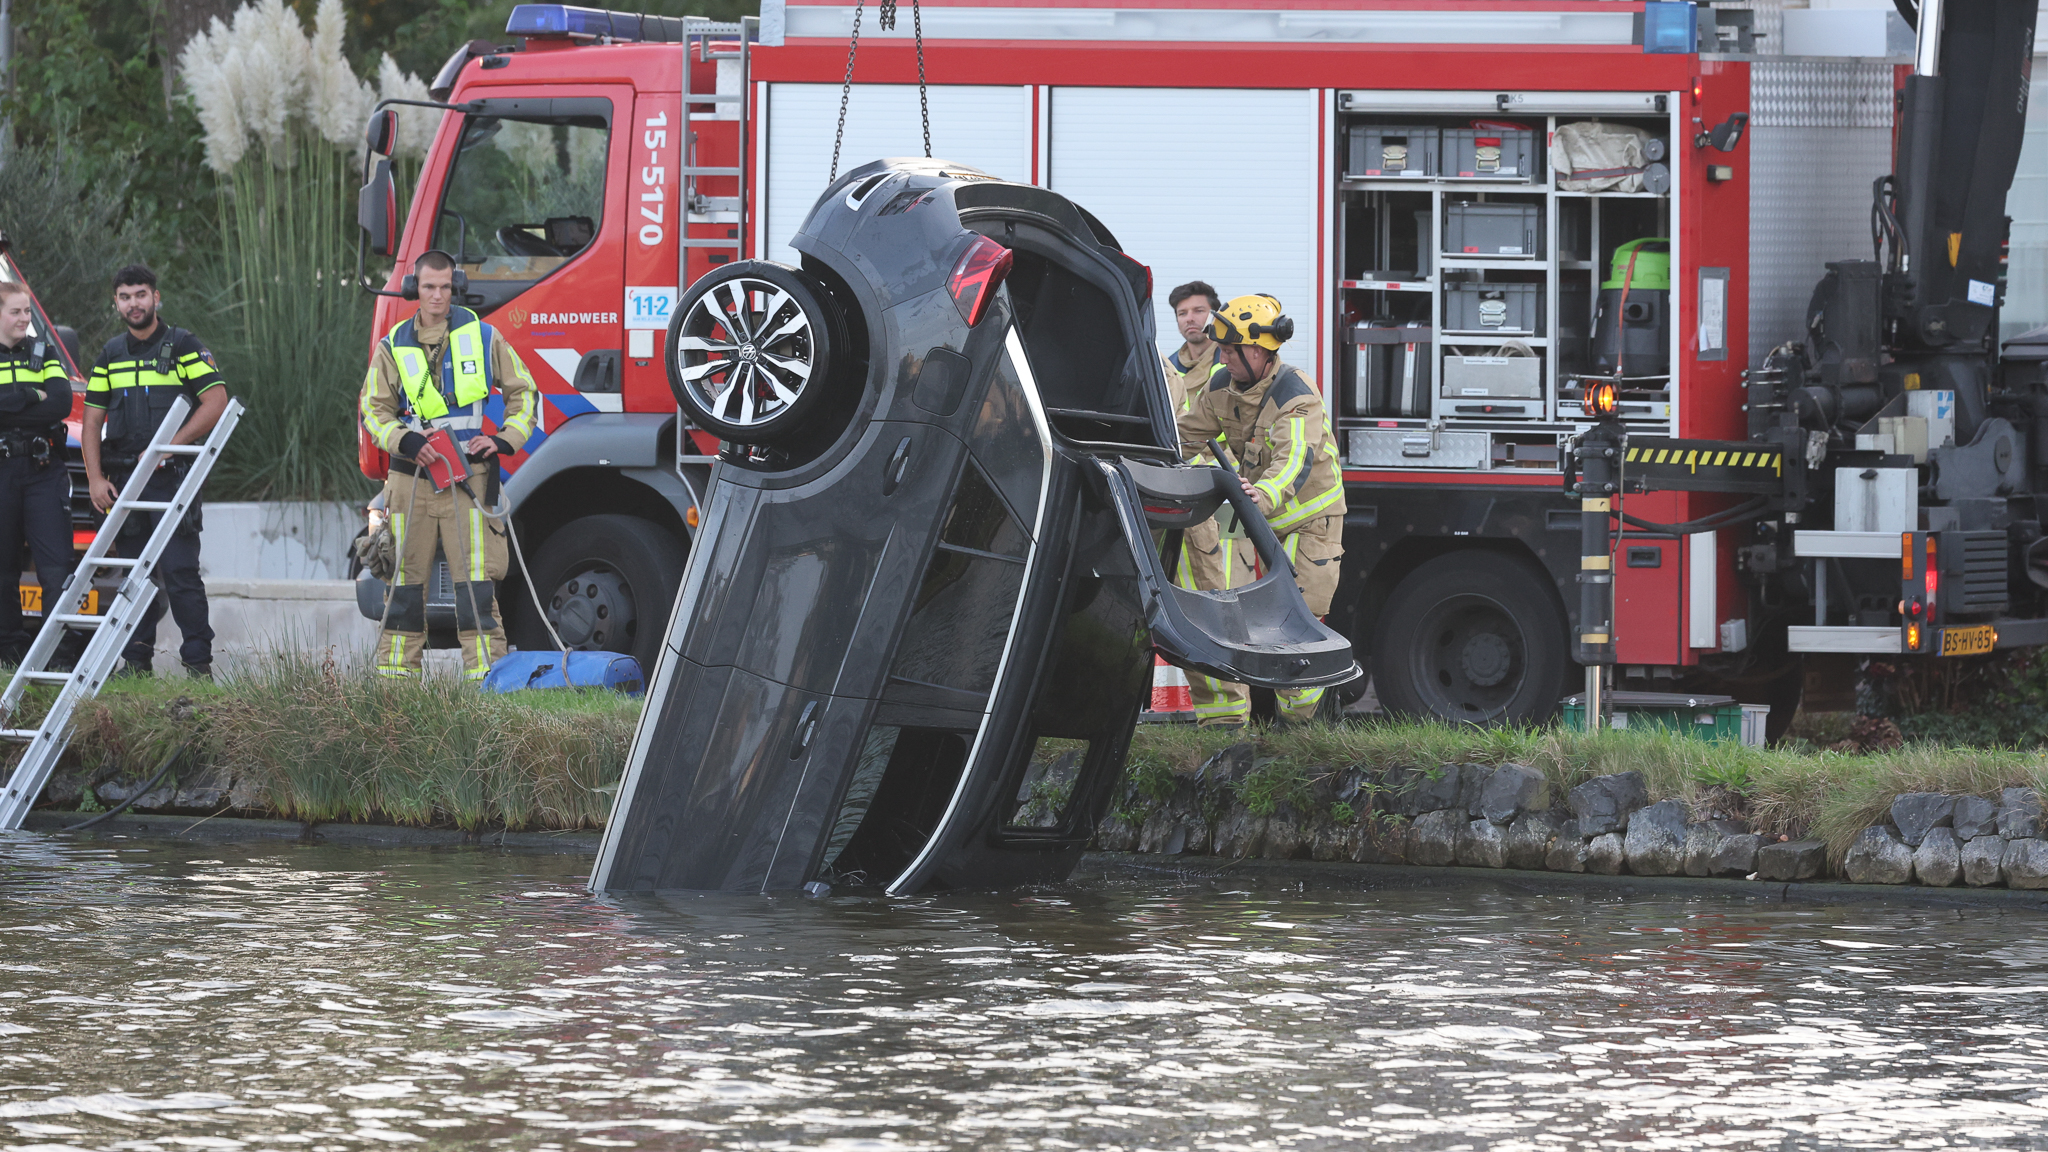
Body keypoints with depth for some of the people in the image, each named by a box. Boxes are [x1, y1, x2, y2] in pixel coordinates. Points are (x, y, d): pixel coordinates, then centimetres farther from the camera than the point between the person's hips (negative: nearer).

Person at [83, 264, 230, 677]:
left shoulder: (183, 346, 2)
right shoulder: (111, 355, 15)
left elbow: (216, 402, -7)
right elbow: (92, 422, 14)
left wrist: (170, 445, -14)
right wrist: (96, 479, 2)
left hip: (171, 477, -5)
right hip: (123, 481, 5)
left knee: (180, 572, -12)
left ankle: (199, 661, -12)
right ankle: (136, 661, 9)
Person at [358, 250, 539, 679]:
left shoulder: (482, 337, 5)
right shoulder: (394, 346, 8)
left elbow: (524, 393, 13)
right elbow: (374, 409, 10)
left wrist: (504, 439, -3)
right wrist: (406, 442, -9)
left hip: (468, 478, -2)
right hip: (412, 479, 2)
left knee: (476, 579, -9)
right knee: (405, 579, 4)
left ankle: (486, 672, -9)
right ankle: (394, 673, 9)